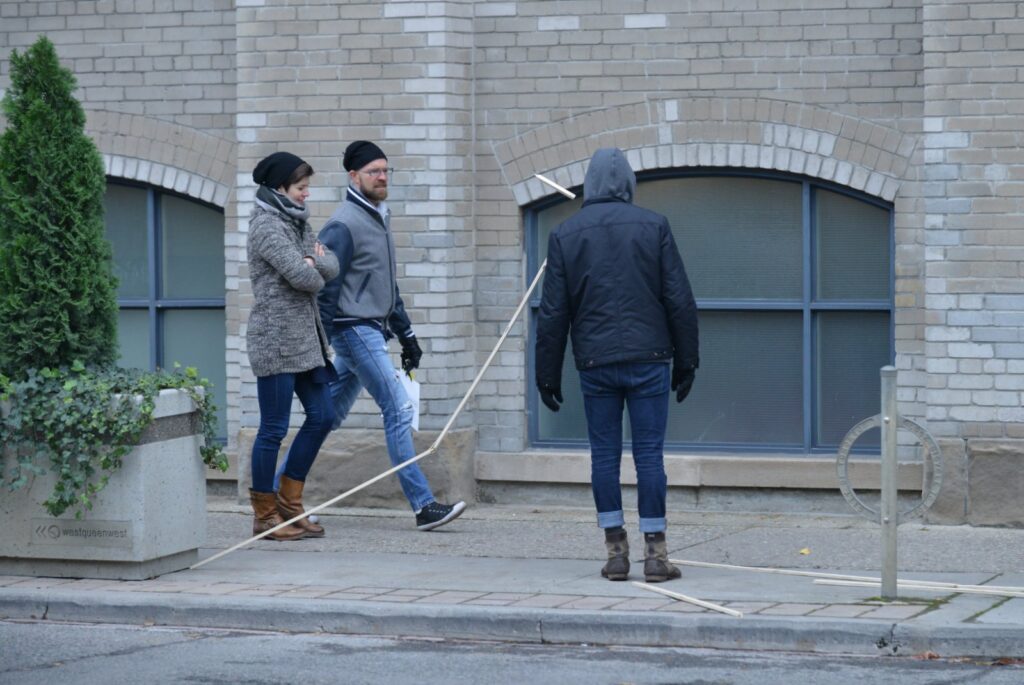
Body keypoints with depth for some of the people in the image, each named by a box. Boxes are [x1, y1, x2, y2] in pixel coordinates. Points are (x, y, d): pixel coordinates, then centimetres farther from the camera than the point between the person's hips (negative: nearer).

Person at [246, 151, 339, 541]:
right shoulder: (266, 225, -13)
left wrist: (311, 262, -10)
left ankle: (289, 502, 19)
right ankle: (265, 515, 6)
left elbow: (331, 266, 9)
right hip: (276, 337, -9)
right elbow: (301, 276, -21)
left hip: (305, 338, 9)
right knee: (274, 428, -3)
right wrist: (313, 271, 0)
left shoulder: (295, 222, 16)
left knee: (322, 417, 10)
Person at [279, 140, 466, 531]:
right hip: (355, 330, -10)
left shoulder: (380, 218, 17)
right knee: (398, 410, -11)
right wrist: (320, 345, -19)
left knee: (329, 415, 12)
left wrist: (406, 334, 24)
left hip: (373, 330, 10)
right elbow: (326, 288, -16)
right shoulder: (345, 224, -13)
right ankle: (424, 506, -10)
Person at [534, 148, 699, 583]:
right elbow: (679, 300, 1)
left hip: (595, 363, 1)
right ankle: (655, 552, -1)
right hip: (648, 359, -1)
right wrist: (686, 361, 8)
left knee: (604, 453, 7)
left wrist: (548, 374, 10)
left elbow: (553, 312, 4)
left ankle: (615, 551, 5)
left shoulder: (565, 235, 5)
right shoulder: (653, 226, 2)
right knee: (649, 452, 0)